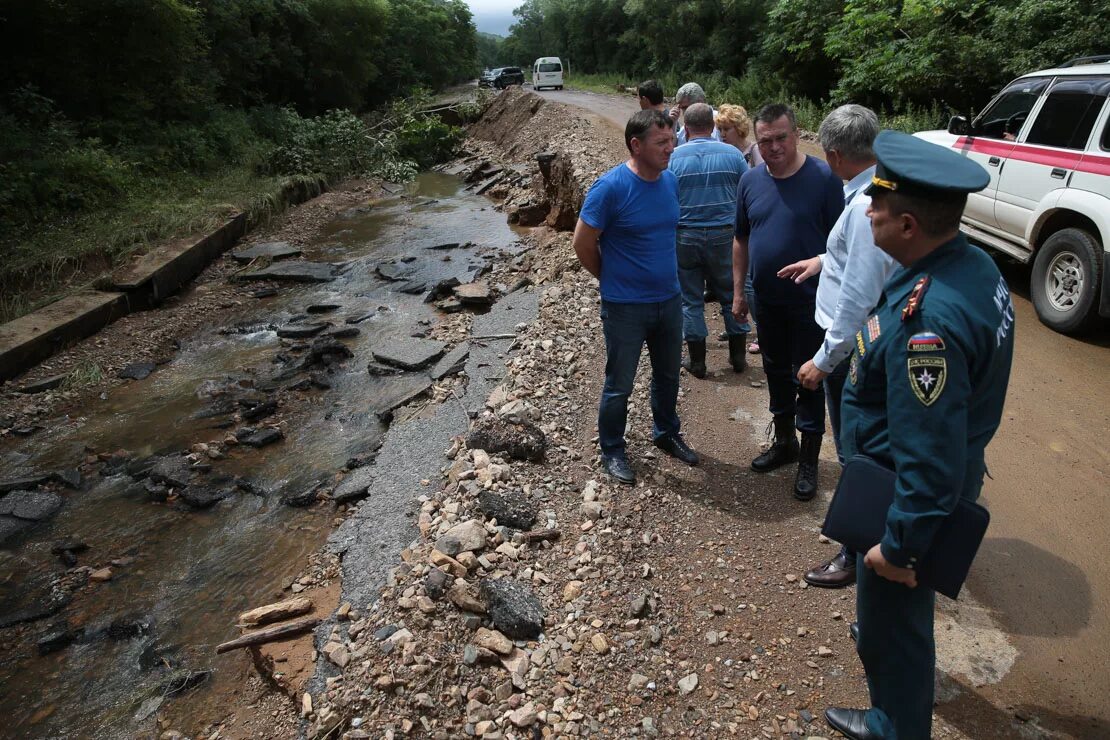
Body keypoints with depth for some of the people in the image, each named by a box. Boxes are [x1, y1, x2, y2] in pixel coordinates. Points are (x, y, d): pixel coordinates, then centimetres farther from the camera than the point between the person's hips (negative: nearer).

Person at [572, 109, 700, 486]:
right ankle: (612, 451, 28)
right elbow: (583, 244, -12)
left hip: (669, 300, 6)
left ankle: (667, 433, 43)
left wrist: (663, 274, 15)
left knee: (668, 375, 21)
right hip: (625, 308, -6)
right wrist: (613, 279, -1)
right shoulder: (610, 187, -19)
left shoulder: (671, 180, 0)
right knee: (619, 385, 8)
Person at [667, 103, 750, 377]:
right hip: (725, 235, 1)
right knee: (731, 296, 14)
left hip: (685, 237, -1)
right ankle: (738, 357, 23)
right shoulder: (732, 154, -2)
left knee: (691, 300, 9)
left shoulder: (673, 157, -6)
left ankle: (697, 362, 15)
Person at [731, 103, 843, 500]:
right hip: (766, 300, 5)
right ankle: (784, 442, 36)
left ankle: (809, 459, 19)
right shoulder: (750, 180, 1)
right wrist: (738, 292, 9)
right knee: (777, 373, 18)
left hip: (810, 301, -5)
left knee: (809, 379, 5)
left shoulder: (824, 178, -12)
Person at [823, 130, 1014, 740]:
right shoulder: (974, 263, -6)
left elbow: (929, 455, -32)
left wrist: (900, 546, -21)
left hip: (910, 494, -9)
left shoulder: (928, 322, -37)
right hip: (953, 475, 9)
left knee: (893, 615, 16)